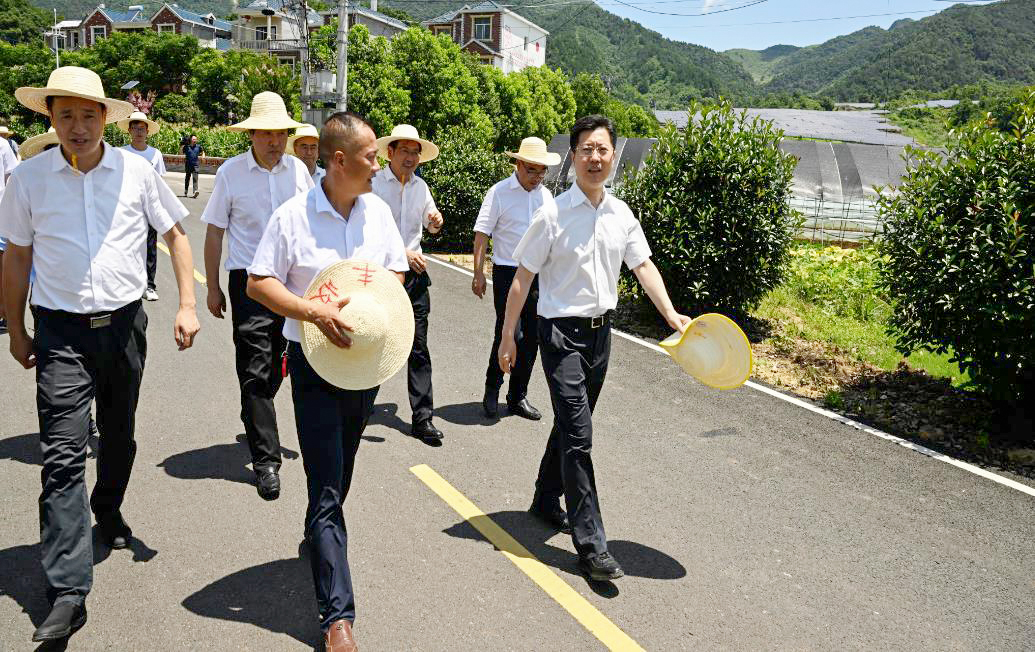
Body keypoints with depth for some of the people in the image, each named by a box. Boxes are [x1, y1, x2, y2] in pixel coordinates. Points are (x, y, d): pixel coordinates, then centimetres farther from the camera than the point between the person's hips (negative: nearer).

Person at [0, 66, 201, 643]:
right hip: (61, 331, -1)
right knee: (64, 456, -7)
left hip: (124, 324, 2)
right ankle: (68, 593, -4)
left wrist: (188, 305, -2)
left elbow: (176, 234, 7)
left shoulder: (136, 171, -2)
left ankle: (108, 511, 47)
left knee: (120, 435, 18)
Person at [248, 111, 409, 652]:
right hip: (315, 363, -5)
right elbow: (258, 282, -9)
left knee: (340, 471, 22)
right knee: (327, 485, -7)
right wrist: (315, 312, -23)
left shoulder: (378, 211, 3)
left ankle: (318, 535, 51)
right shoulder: (293, 216, -11)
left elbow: (396, 269, 13)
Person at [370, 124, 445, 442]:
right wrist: (403, 252, -23)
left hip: (414, 274, 4)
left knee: (419, 349, 2)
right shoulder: (374, 184, -7)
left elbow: (431, 225, 25)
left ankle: (422, 418, 7)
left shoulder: (420, 186, 11)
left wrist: (436, 221, 2)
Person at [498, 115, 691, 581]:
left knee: (571, 426, 19)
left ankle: (547, 501, 39)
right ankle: (590, 545, -4)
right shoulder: (553, 213, -11)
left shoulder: (621, 214, 5)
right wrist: (508, 337, -7)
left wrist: (671, 314, -8)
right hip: (562, 332, -6)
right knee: (578, 436, -9)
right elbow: (523, 277, -8)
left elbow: (643, 265, 6)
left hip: (600, 332, 6)